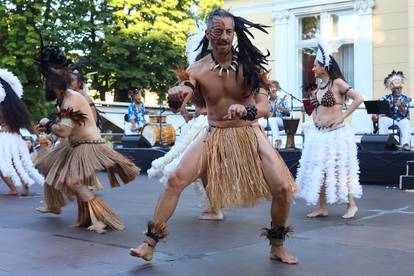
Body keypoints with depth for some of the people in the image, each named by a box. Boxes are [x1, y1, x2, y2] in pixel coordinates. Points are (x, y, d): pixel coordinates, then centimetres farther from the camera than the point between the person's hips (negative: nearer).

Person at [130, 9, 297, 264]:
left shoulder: (248, 64, -10)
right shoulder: (198, 69, -7)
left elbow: (265, 106, -15)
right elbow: (179, 92, -21)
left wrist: (246, 111, -38)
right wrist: (179, 91, -47)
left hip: (250, 135, 0)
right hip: (215, 136, 1)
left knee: (283, 189, -12)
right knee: (176, 180, -15)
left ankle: (277, 247, 15)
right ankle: (150, 243, -3)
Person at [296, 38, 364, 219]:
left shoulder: (337, 83, -10)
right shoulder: (320, 85, 12)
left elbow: (358, 99, -17)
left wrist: (341, 117, -16)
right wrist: (314, 118, 10)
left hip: (335, 134, -8)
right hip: (319, 134, 8)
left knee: (339, 170, 0)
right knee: (318, 171, 7)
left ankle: (351, 205, 16)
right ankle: (323, 208, 15)